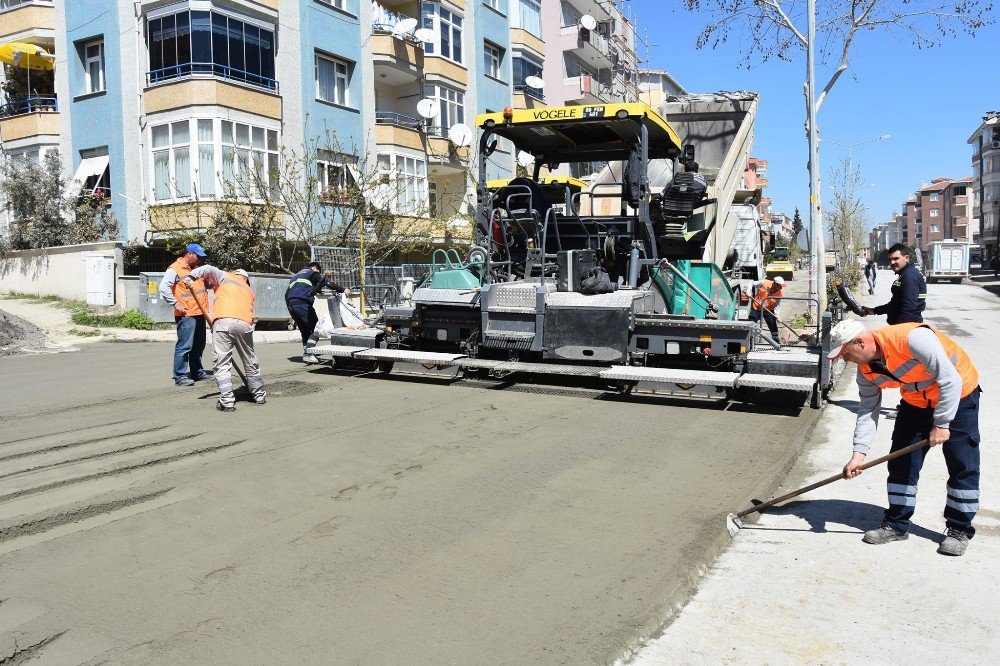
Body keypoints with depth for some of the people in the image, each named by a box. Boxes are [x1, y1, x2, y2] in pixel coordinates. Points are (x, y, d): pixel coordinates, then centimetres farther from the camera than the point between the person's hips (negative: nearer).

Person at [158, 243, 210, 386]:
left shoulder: (196, 268, 19)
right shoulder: (175, 269, -6)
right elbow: (163, 287, -16)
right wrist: (176, 304, -17)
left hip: (199, 314, 9)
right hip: (186, 315, -9)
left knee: (198, 345, 16)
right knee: (184, 346, -8)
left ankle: (197, 372, 27)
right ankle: (179, 377, -4)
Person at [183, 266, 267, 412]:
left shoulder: (225, 277, 22)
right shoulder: (250, 291, 31)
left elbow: (209, 269, 6)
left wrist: (192, 276, 0)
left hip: (222, 322, -3)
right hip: (244, 323, 3)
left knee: (222, 364, 0)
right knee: (250, 362, 19)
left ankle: (227, 401, -5)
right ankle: (259, 394, 31)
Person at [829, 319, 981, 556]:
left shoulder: (912, 338, -35)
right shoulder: (866, 369, -12)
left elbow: (950, 380, -31)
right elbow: (868, 410, -8)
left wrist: (941, 423, -29)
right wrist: (859, 452, -17)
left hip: (957, 396, -6)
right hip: (916, 401, 6)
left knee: (962, 464, -3)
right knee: (901, 462, 2)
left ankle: (959, 530, 11)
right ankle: (896, 524, 13)